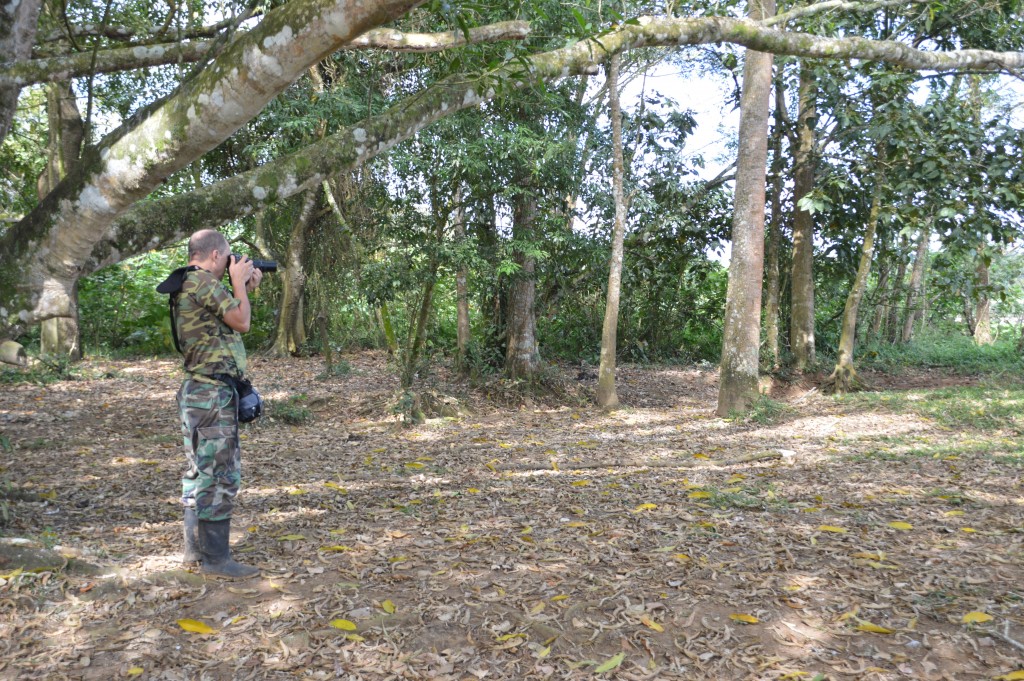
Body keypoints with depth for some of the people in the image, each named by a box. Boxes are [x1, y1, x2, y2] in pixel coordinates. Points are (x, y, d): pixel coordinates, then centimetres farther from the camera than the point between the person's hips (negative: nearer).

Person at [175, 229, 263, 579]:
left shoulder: (187, 284, 16)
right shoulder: (204, 281, -15)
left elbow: (229, 318, 22)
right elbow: (242, 322, -11)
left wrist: (245, 289, 16)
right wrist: (238, 280, -1)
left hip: (198, 391, 11)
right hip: (213, 392, -11)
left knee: (199, 471, 16)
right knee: (220, 474, -5)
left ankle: (195, 547, 25)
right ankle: (216, 558, 1)